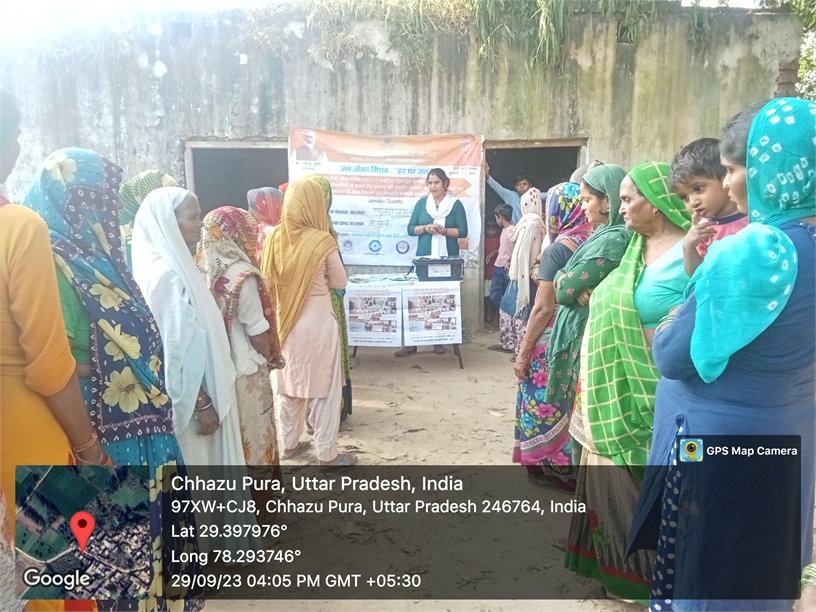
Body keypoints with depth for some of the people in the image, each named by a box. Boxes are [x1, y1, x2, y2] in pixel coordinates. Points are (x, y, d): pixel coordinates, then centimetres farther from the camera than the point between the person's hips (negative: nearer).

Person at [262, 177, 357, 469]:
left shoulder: (275, 238, -4)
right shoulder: (322, 241, -16)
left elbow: (268, 280, 6)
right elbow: (340, 283, -5)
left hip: (285, 321, 5)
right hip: (317, 323, -5)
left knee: (289, 385, 19)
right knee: (323, 388, 6)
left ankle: (289, 443, 33)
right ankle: (327, 455, 14)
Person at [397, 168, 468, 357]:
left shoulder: (455, 204, 3)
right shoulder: (421, 203, 9)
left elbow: (463, 231, -1)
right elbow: (411, 229, 7)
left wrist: (444, 230, -16)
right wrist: (425, 228, -11)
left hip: (448, 259, -1)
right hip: (424, 258, 1)